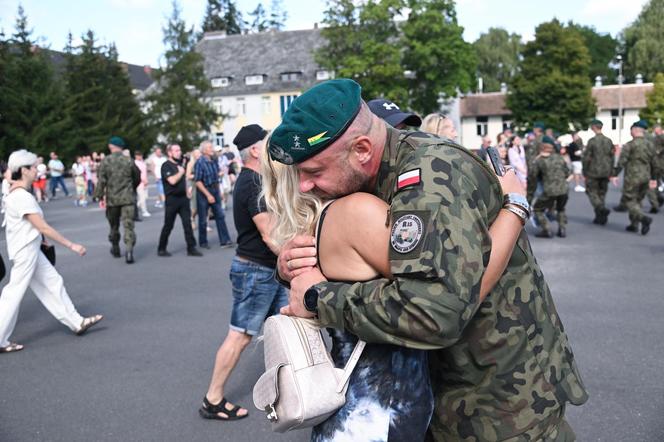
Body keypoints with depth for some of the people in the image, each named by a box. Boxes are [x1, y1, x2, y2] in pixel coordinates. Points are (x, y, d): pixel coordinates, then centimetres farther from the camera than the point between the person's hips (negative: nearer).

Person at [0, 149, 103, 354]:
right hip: (25, 252, -10)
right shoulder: (22, 197, -22)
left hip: (31, 250, 10)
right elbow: (43, 227, -24)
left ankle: (76, 322, 20)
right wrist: (71, 245, -20)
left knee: (53, 283, 13)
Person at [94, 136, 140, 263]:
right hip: (128, 198, 0)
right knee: (129, 225, -3)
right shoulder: (129, 161, -1)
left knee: (114, 225, 17)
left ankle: (115, 249, 32)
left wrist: (100, 197, -1)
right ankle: (129, 250, -19)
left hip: (112, 199, 1)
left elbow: (101, 181, -8)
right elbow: (137, 178, 11)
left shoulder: (105, 161, -5)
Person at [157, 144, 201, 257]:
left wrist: (187, 191, 15)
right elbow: (172, 181, -23)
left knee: (187, 223, 0)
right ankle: (161, 249, 17)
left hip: (183, 198, 6)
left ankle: (191, 248, 3)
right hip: (172, 198, -6)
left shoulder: (179, 164, 15)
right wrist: (180, 172, -9)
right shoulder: (166, 166, -10)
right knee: (168, 225, 3)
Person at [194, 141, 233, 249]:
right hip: (203, 192, -6)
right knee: (203, 219, 6)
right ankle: (203, 242, 20)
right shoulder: (200, 162, -16)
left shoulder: (214, 160, 3)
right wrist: (208, 195, -19)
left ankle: (224, 241, 5)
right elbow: (198, 182, -17)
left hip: (215, 191, 6)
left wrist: (218, 191, 12)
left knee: (220, 216, 2)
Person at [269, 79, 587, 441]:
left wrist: (319, 297, -28)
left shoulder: (430, 173, -28)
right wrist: (290, 265, -13)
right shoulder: (363, 183, -1)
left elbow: (434, 309, -42)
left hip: (505, 397, -7)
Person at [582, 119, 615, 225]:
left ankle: (602, 209, -18)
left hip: (593, 172, -5)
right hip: (605, 172, 5)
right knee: (602, 193, 13)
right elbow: (612, 156, 8)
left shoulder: (592, 141, -13)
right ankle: (600, 217, 15)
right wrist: (610, 173, 16)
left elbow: (586, 157, -13)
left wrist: (584, 171, -2)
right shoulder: (609, 141, 4)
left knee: (592, 192, 4)